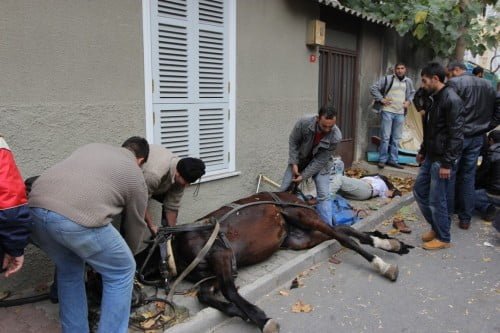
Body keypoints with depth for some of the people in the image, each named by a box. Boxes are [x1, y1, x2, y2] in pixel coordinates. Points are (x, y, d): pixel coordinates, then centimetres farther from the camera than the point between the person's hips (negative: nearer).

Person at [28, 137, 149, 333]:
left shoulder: (92, 147, 33)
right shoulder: (136, 176, 19)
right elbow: (135, 225, 27)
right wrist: (128, 253, 45)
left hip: (35, 208, 7)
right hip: (79, 218, -6)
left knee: (69, 271, 30)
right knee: (121, 272, 17)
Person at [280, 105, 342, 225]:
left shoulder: (336, 137, -30)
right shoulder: (303, 122, -31)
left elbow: (320, 160, -23)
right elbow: (293, 141, -13)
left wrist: (303, 176, -22)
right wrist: (294, 163, -17)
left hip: (319, 164, -1)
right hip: (299, 160, 2)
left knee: (323, 196, -10)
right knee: (284, 190, 4)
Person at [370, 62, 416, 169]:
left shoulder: (408, 81, 11)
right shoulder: (387, 79, -3)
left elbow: (412, 93, 27)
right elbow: (374, 88, -3)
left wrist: (409, 101, 9)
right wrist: (381, 99, -10)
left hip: (400, 113, 5)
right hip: (387, 111, -4)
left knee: (396, 138, 8)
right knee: (385, 137, -4)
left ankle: (393, 160, 16)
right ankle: (382, 160, 4)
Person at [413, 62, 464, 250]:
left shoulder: (452, 100, -18)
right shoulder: (435, 98, 12)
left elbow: (456, 135, -21)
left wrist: (447, 163, -22)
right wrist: (422, 151, 22)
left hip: (442, 159, -10)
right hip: (431, 156, 10)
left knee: (436, 199, -1)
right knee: (419, 190, 15)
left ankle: (443, 238, 17)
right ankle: (436, 227, 30)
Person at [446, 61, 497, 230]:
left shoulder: (455, 83, -10)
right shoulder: (488, 85, 12)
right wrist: (484, 128, 14)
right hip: (477, 137, 6)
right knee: (468, 176, 11)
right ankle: (465, 218, 16)